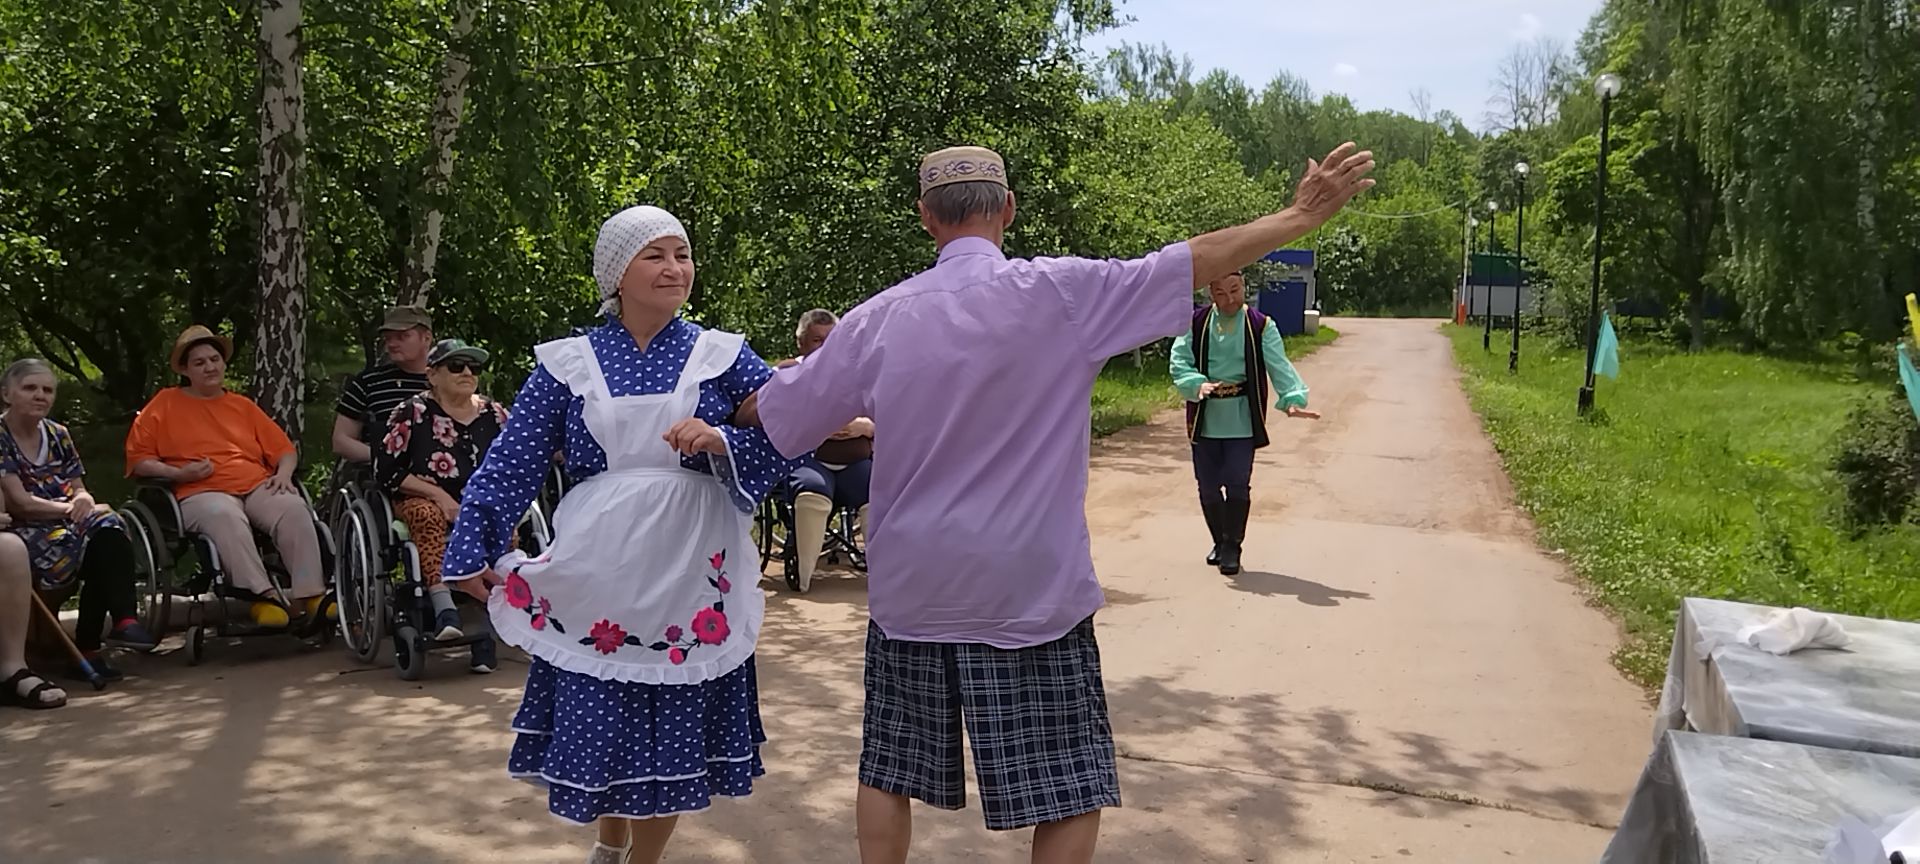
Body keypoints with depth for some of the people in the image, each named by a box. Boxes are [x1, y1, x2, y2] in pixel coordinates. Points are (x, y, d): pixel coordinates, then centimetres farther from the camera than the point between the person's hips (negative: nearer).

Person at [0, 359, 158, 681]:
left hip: (66, 524, 5)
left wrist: (83, 500, -10)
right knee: (101, 542, -32)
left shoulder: (57, 435, 15)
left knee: (107, 526, -29)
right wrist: (71, 509, -13)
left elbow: (78, 489, 14)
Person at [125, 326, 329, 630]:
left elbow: (285, 450, 24)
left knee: (294, 509, -30)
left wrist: (284, 473, 1)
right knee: (225, 517, -40)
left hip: (258, 486, 3)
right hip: (203, 494, -3)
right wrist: (177, 473, -6)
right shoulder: (166, 404, 16)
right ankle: (261, 597, -47)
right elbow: (137, 459, 10)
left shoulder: (243, 405, 25)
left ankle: (310, 596, -38)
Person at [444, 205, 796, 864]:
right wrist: (474, 551, 1)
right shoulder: (568, 363, 3)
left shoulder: (722, 355, 3)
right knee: (595, 720, 6)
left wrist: (723, 441, -20)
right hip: (595, 576, 0)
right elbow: (511, 463, 4)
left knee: (673, 726, 7)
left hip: (690, 575, 0)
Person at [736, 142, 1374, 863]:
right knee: (1067, 789, 8)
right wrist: (1299, 217, -1)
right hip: (1028, 592, -3)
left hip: (911, 588, 3)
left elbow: (769, 413, 8)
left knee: (888, 771, 18)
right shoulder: (1059, 292, -11)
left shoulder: (878, 319, -2)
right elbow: (1194, 262, -11)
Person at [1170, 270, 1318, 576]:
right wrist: (1198, 383, -24)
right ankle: (1220, 541, 28)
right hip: (1205, 419, 2)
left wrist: (1293, 399, -27)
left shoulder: (1261, 327, -3)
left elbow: (1279, 367, -10)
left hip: (1242, 420, -2)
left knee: (1237, 484, -5)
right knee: (1208, 486, 8)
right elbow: (1178, 362, -4)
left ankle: (1232, 547, 10)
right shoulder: (1196, 323, 1)